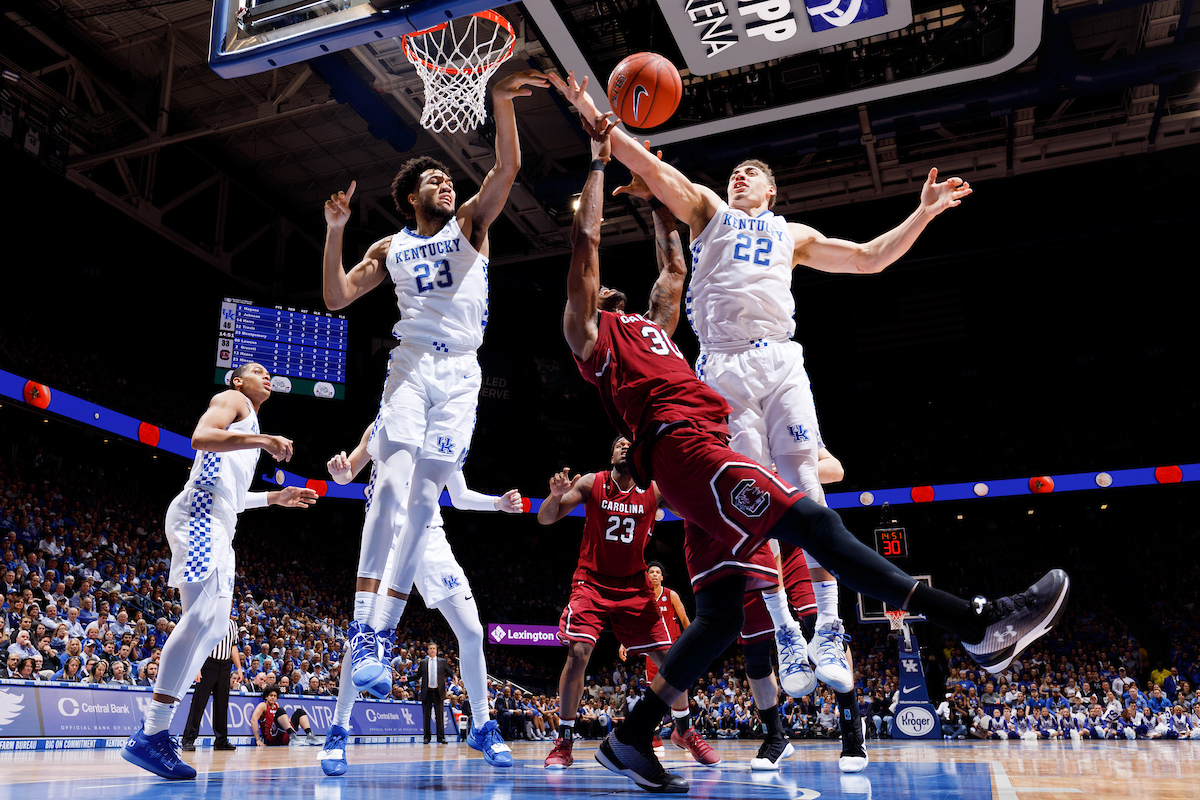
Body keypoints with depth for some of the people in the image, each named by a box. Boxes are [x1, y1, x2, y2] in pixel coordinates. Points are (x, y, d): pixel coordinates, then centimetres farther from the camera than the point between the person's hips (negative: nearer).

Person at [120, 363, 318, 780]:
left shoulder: (250, 425, 33)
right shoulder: (231, 399, 6)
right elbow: (201, 437, -16)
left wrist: (276, 497, 30)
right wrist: (264, 441, -22)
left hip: (219, 527, 11)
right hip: (199, 514, -11)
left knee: (213, 628, 5)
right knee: (202, 617, -22)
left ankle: (153, 727, 6)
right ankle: (150, 736, -23)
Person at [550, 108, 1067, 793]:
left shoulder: (648, 325, 35)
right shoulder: (593, 329, 14)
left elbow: (675, 272, 43)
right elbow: (587, 239, 6)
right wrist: (599, 160, 11)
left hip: (713, 448, 10)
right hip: (680, 443, -10)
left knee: (722, 612, 3)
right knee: (814, 523, -22)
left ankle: (630, 740, 9)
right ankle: (976, 623, -26)